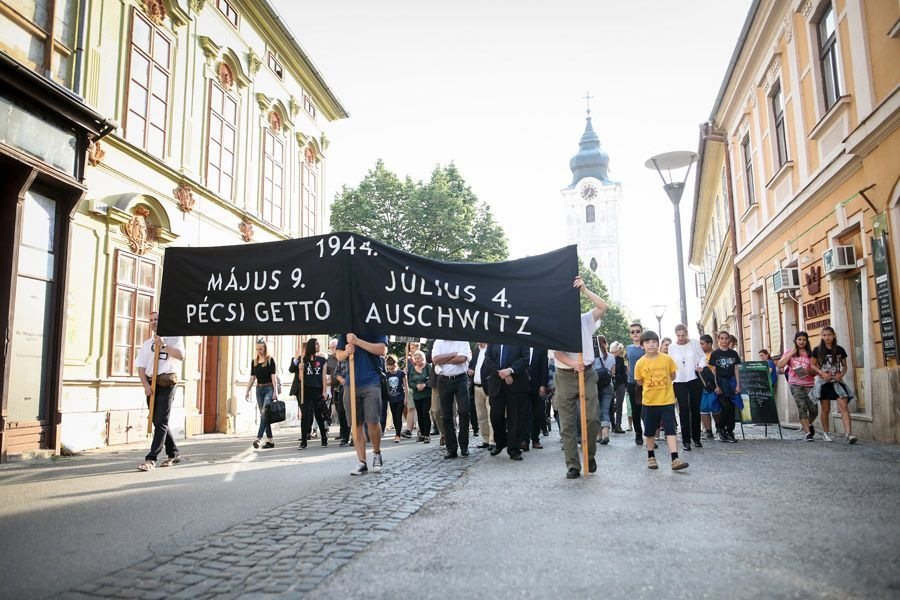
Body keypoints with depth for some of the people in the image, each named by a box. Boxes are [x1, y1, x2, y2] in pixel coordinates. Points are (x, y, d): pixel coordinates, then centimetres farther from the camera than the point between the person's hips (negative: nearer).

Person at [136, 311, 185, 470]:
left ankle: (151, 459, -10)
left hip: (166, 383, -6)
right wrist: (146, 384, -5)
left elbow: (180, 355, -13)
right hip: (151, 383, 6)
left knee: (161, 422, -10)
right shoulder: (147, 343, 16)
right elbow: (141, 366, 9)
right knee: (158, 422, 11)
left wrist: (163, 345, -17)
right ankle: (173, 454, 25)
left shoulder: (173, 338, 5)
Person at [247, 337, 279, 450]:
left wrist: (275, 391, -15)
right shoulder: (254, 361, 10)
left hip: (269, 388, -6)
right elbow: (252, 377, 13)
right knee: (263, 414, 5)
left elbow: (273, 376, -8)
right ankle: (270, 440, 9)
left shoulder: (270, 360, -5)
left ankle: (258, 438, -22)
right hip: (259, 389, 6)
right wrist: (247, 391, 8)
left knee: (264, 412, -17)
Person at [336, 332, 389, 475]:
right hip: (351, 383, 4)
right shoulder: (345, 332, 14)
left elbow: (381, 349, -11)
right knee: (355, 424, 5)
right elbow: (338, 355, 14)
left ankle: (376, 453, 17)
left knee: (373, 422, -9)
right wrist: (346, 352, -10)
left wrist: (357, 341, -17)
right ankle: (361, 462, 14)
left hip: (372, 382, -4)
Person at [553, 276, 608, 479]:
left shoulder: (586, 320, 6)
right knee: (567, 424, -1)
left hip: (587, 373, 1)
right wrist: (572, 363, -25)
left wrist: (584, 290, -12)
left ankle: (590, 455, 17)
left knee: (593, 417, -7)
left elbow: (603, 307, -10)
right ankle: (573, 466, 6)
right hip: (565, 376, 0)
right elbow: (557, 353, -6)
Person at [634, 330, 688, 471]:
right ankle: (651, 457, 28)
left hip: (667, 401, -1)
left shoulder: (667, 359, -6)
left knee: (670, 430, -6)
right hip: (649, 402, 1)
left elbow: (672, 376, 7)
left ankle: (675, 459, -7)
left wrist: (660, 385, 5)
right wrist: (652, 386, 6)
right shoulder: (640, 363, -7)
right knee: (649, 431, 11)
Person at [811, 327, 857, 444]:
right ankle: (826, 433, 22)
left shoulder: (840, 350, 4)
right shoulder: (817, 350, 0)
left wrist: (841, 374, -9)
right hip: (824, 382, 0)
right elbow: (813, 365, 5)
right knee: (825, 409, 7)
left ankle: (849, 434, -20)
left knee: (844, 407, -14)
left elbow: (844, 366, 11)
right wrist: (822, 373, -12)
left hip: (837, 381, 0)